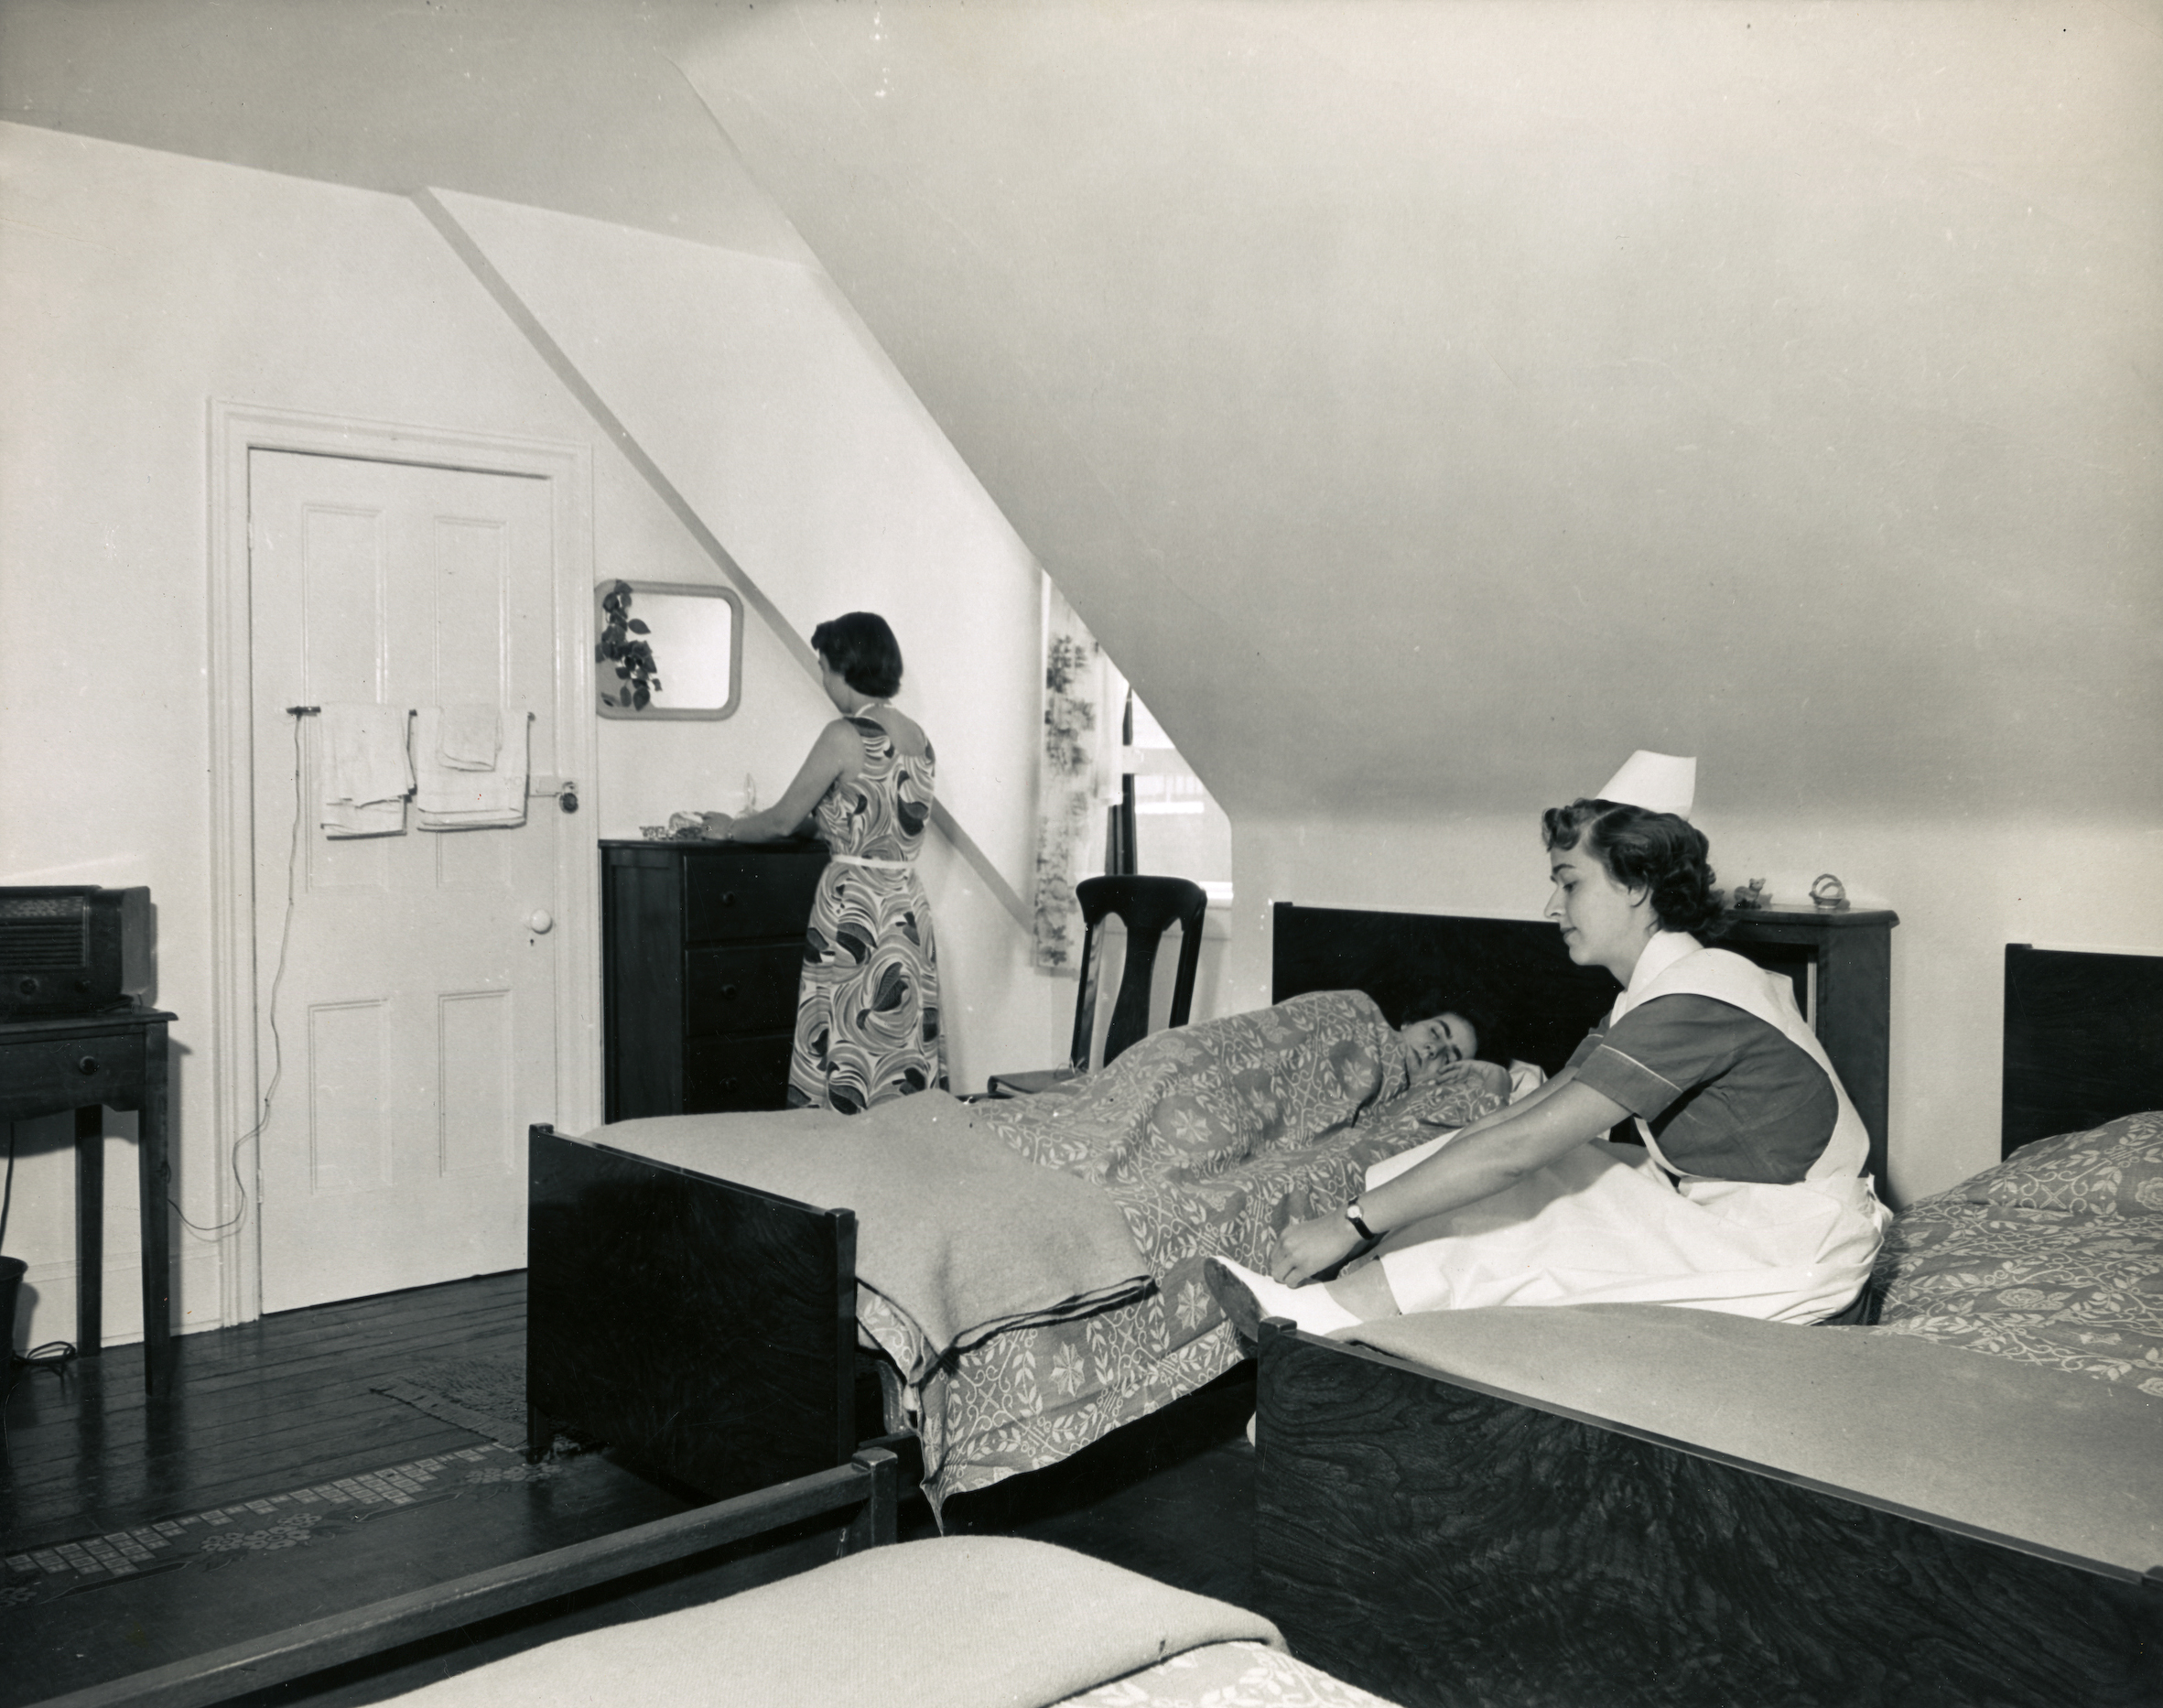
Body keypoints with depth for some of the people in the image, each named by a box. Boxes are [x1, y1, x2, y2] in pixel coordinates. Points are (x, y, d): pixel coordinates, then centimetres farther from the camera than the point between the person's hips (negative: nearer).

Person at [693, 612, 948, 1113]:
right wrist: (823, 822, 29)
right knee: (904, 1073, 10)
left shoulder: (845, 735, -12)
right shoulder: (919, 739, 9)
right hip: (909, 907, 8)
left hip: (852, 909, -7)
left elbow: (783, 821, -6)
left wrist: (728, 828, 12)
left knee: (845, 1073, -1)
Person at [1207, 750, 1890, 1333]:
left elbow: (1520, 1144, -30)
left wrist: (1351, 1222, -28)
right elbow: (1532, 1111, 7)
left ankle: (1322, 1313, -9)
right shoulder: (1653, 996, 8)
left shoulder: (1693, 1001, -25)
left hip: (1792, 1256, -9)